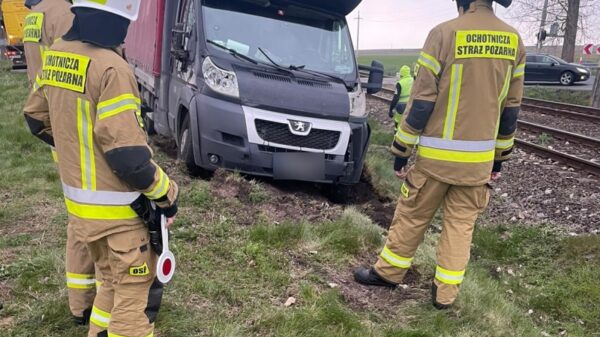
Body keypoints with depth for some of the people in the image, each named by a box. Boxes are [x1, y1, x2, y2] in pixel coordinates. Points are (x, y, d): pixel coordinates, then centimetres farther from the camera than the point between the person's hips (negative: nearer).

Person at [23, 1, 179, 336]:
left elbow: (37, 119, 16)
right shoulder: (110, 68, -25)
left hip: (78, 200, 8)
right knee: (135, 293, 8)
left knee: (111, 283, 25)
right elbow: (127, 154, -26)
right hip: (117, 209, -8)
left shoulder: (55, 56, 2)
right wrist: (166, 193, -12)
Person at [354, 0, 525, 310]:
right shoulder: (513, 41, 2)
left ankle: (388, 272, 28)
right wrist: (500, 156, 19)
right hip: (480, 157, 4)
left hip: (437, 155, -4)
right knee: (461, 223, 14)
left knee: (412, 216, 11)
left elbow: (421, 101, -13)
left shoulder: (444, 34, -13)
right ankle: (445, 292, 22)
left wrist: (401, 151, -5)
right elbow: (511, 109, 8)